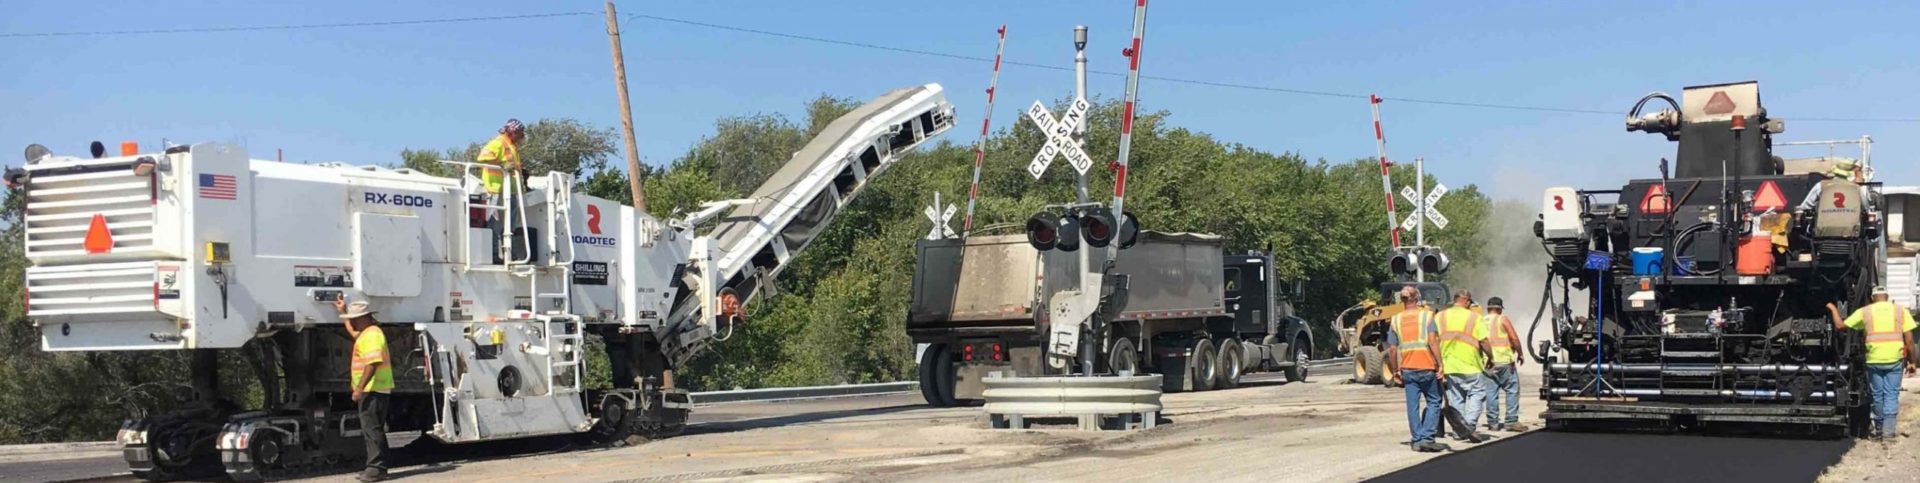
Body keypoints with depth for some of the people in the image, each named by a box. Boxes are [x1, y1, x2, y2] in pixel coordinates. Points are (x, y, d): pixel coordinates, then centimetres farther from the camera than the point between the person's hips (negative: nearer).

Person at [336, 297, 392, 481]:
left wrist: (360, 388, -28)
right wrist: (343, 312, 45)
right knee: (372, 428, 14)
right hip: (371, 390, 11)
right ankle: (375, 467, 18)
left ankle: (377, 468, -11)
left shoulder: (372, 335, -17)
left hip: (372, 390, -11)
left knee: (372, 428, -10)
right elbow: (353, 331, 43)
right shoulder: (366, 332, 17)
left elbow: (372, 364, -26)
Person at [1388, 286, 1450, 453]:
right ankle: (1426, 438, -1)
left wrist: (1396, 371, 14)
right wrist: (1440, 365, -12)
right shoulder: (1426, 316, -3)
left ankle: (1417, 440, 10)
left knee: (1412, 406, 7)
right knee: (1433, 402, 8)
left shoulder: (1396, 320, 7)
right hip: (1427, 368, -3)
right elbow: (1432, 342, -14)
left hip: (1407, 369, 3)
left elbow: (1392, 349, 5)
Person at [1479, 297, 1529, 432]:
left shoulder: (1480, 321, 9)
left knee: (1491, 392, 6)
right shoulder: (1503, 320, -3)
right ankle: (1511, 421, -1)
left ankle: (1493, 422, 7)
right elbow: (1514, 338, -8)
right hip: (1504, 361, -4)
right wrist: (1520, 354, 4)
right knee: (1512, 390, 3)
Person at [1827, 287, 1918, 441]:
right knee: (1891, 395, 6)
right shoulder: (1901, 310, 5)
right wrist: (1912, 361, 8)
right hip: (1895, 359, 0)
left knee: (1877, 395, 13)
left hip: (1874, 360, 0)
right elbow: (1909, 340, 2)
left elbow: (1840, 325, 8)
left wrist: (1833, 309, 24)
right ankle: (1889, 430, 1)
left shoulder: (1865, 312, 4)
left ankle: (1879, 429, 23)